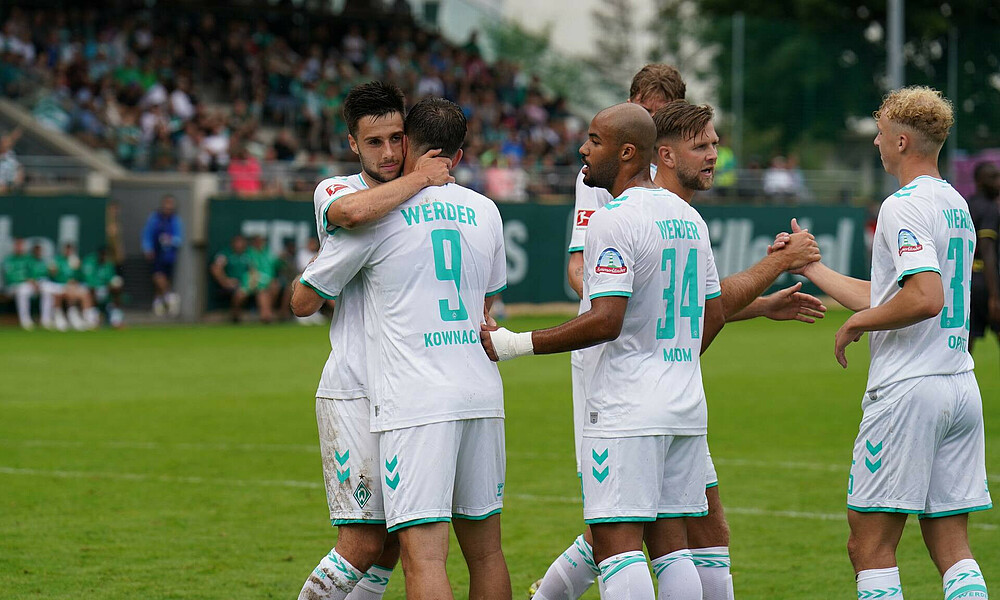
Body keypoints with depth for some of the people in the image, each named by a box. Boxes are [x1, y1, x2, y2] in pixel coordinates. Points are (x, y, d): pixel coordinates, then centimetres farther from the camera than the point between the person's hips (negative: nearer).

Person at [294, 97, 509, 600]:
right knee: (485, 549, 14)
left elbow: (303, 302, 7)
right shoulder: (485, 212, 12)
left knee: (423, 555, -12)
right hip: (483, 396, 6)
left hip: (415, 403, -6)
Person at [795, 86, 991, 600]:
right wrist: (810, 266, 29)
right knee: (953, 551, 7)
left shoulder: (904, 206, -11)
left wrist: (856, 323, -11)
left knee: (870, 548, -2)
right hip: (961, 387, 9)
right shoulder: (956, 205, 17)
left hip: (909, 390, -9)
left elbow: (925, 298, -25)